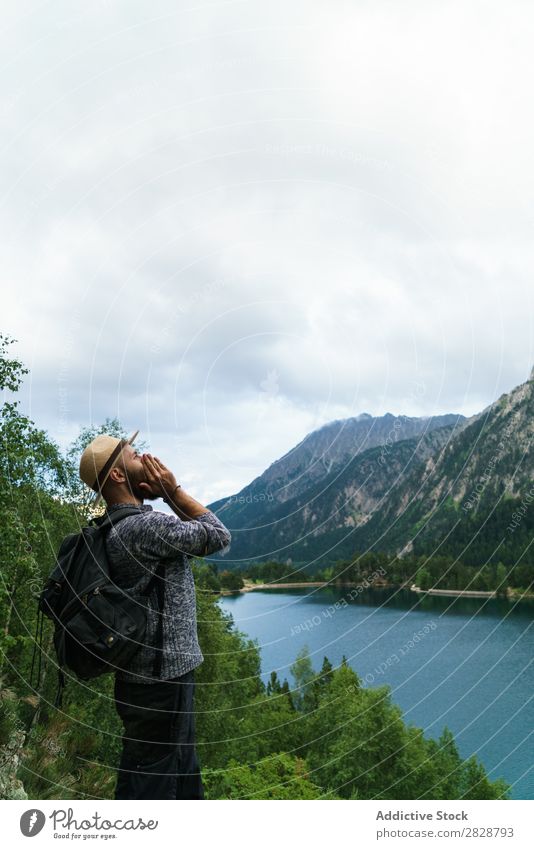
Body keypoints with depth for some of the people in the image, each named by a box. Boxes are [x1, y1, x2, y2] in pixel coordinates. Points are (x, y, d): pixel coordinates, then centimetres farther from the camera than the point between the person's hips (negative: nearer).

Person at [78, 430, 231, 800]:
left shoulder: (123, 527, 9)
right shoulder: (145, 526, -24)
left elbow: (197, 529, 14)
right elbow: (219, 536, -15)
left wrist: (168, 496, 2)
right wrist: (174, 490, -11)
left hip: (169, 672, 10)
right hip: (160, 677, -10)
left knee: (183, 773, 24)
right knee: (149, 784, 6)